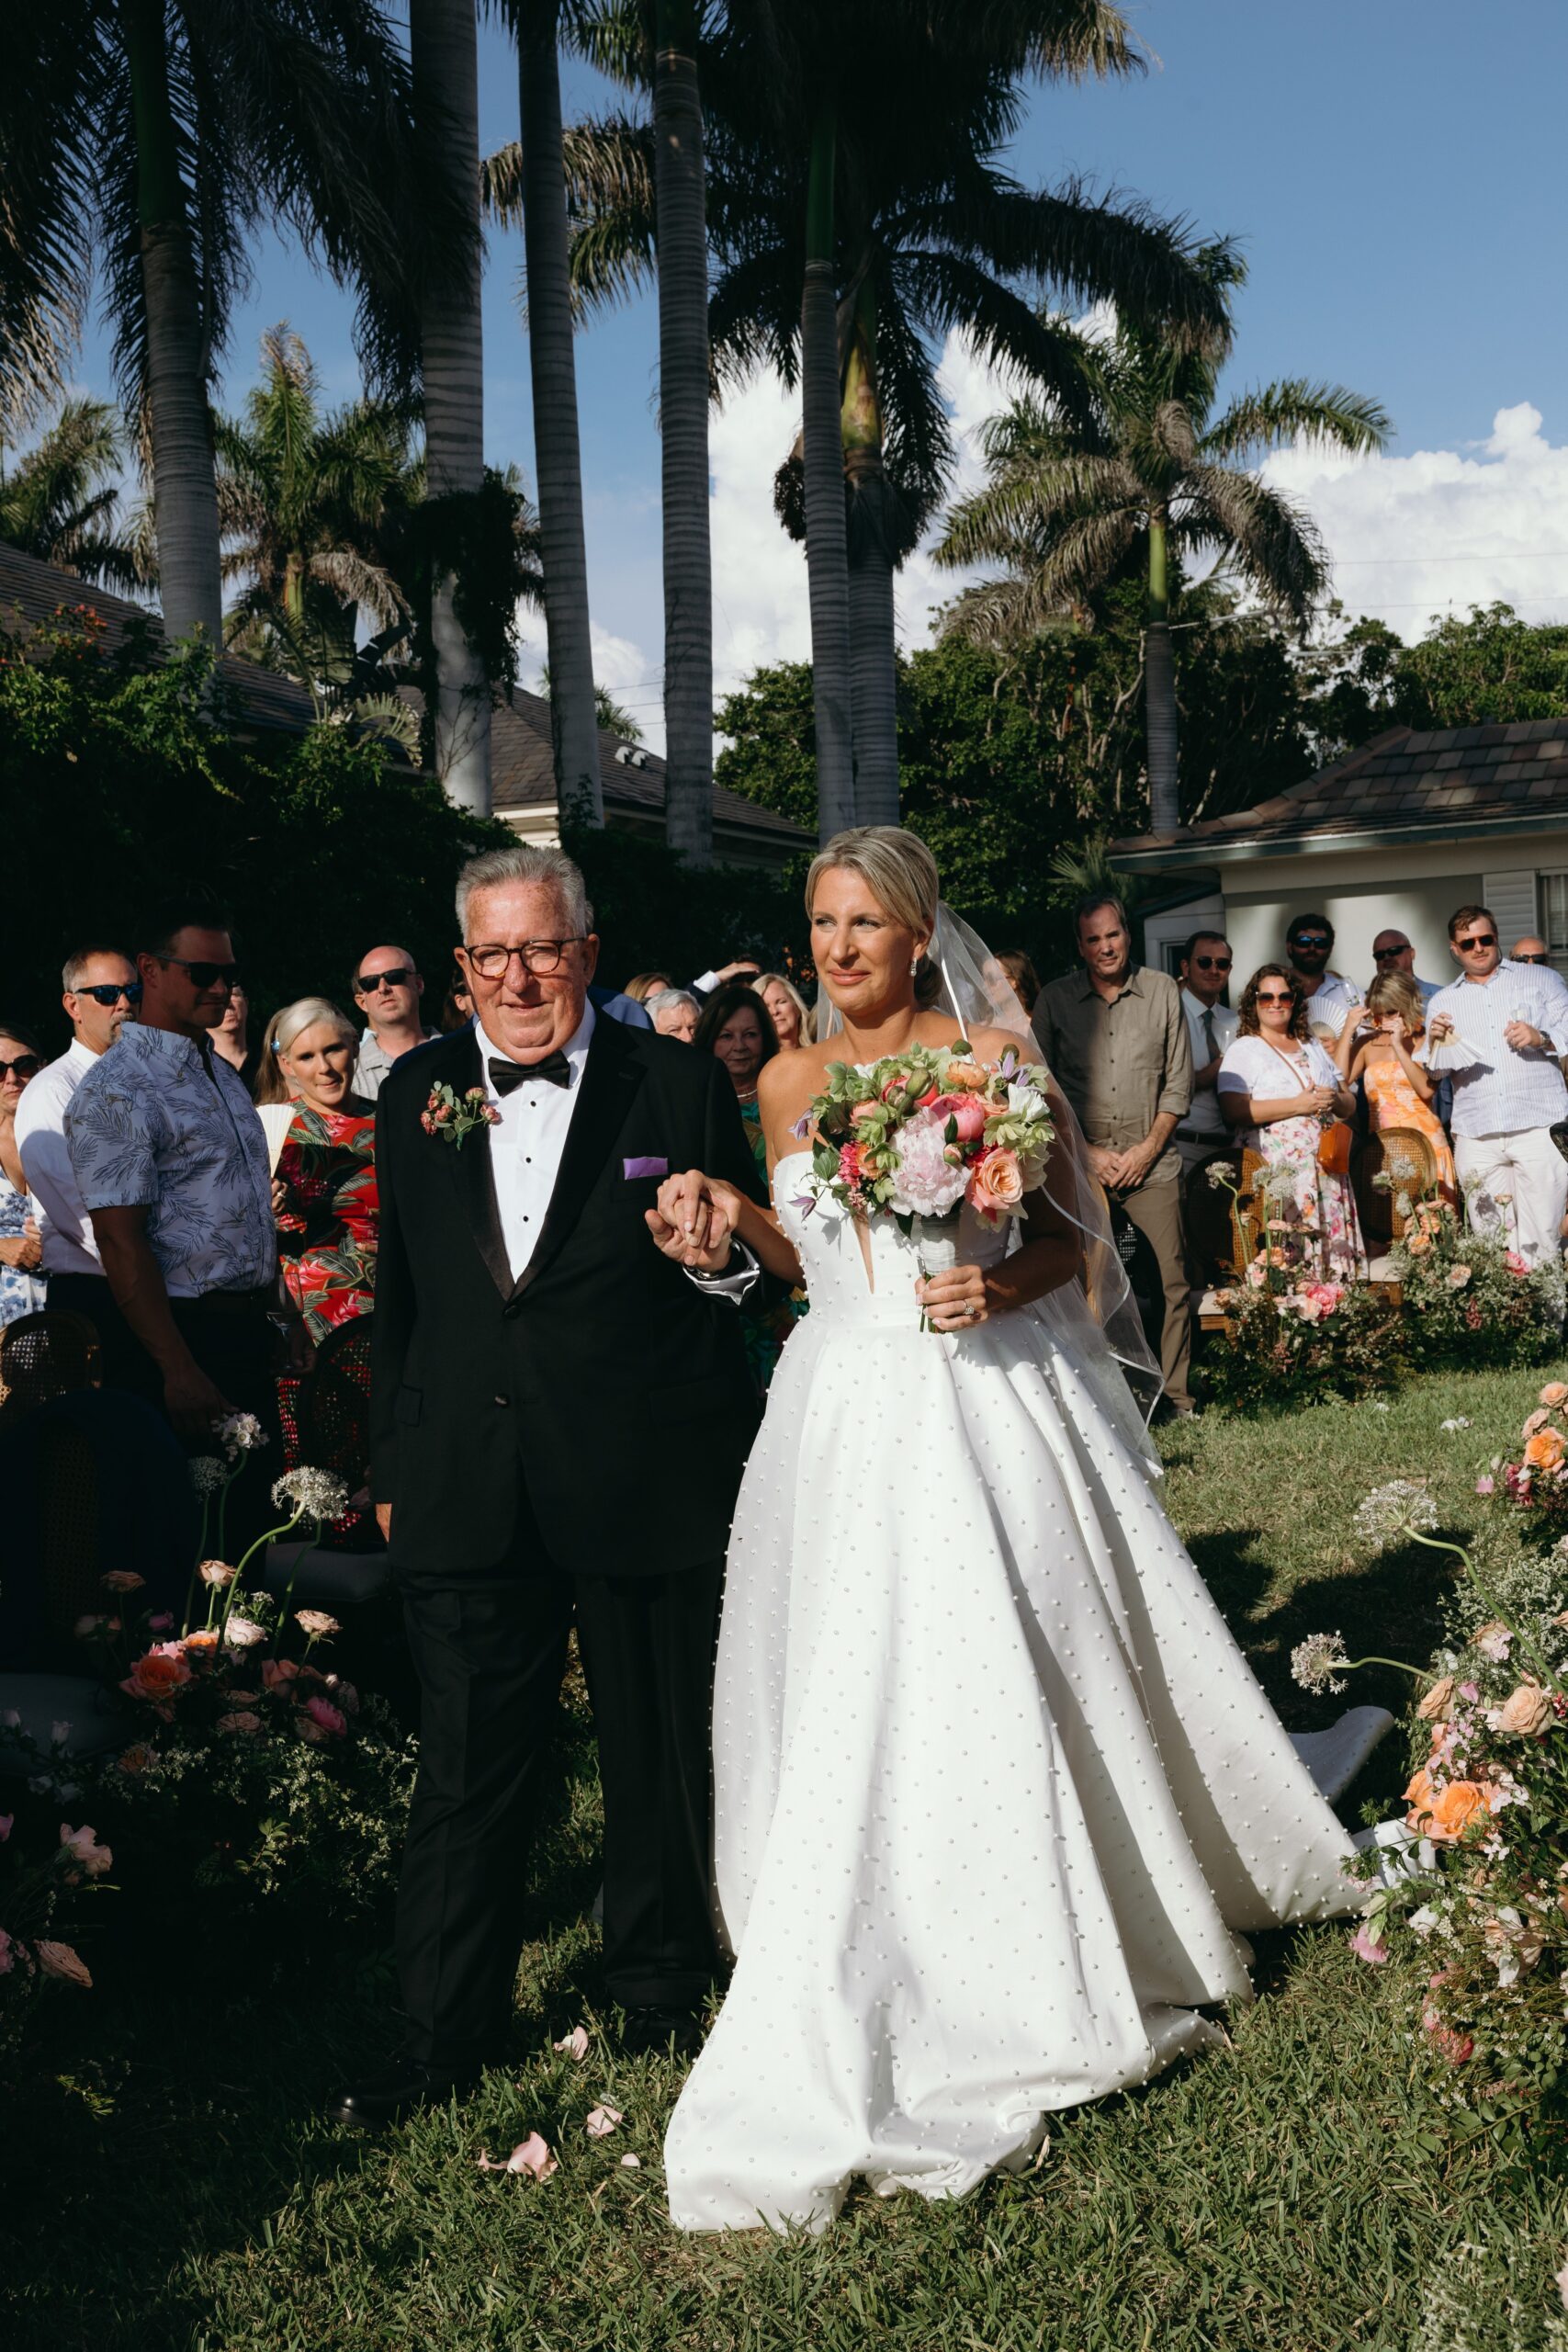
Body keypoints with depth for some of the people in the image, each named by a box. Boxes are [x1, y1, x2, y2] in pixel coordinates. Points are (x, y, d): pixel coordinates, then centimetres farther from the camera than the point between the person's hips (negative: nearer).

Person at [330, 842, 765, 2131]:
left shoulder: (681, 1085, -2)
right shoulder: (416, 1095, 8)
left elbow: (753, 1272, 6)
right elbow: (399, 1296, 14)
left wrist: (717, 1245, -16)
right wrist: (393, 1468, 15)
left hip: (647, 1482, -2)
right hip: (467, 1490, 2)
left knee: (660, 1756, 14)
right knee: (468, 1770, 8)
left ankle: (661, 1988, 35)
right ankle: (448, 2032, 24)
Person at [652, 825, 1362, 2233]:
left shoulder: (992, 1054, -4)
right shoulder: (789, 1082, 8)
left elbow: (1073, 1236, -1)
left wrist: (997, 1286, -20)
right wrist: (731, 1221, -2)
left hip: (986, 1410, -4)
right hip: (848, 1416, 4)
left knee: (1002, 1682, -2)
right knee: (849, 1699, 7)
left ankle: (1061, 1977, 18)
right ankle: (866, 2015, 26)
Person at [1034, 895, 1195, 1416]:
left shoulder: (1162, 991, 6)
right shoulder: (1055, 999, 4)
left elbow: (1179, 1080, 7)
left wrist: (1149, 1148, -2)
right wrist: (1087, 1152, -4)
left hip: (1151, 1160, 1)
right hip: (1082, 1160, 0)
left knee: (1171, 1280, -3)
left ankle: (1175, 1394, 6)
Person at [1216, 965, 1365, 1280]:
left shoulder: (1313, 1047, 23)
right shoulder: (1243, 1049, 3)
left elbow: (1350, 1103, 22)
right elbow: (1234, 1111, -12)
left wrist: (1334, 1100, -3)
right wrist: (1298, 1105, -14)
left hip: (1325, 1169, 6)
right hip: (1276, 1172, -5)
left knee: (1334, 1254, -3)